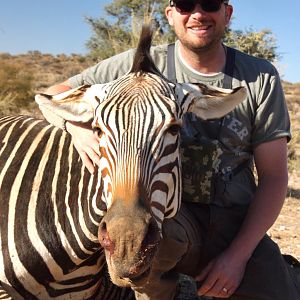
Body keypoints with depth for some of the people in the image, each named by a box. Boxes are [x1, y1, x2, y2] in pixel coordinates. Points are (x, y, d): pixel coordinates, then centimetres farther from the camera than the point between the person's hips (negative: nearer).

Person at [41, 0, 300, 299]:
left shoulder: (261, 77, 1)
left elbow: (274, 175, -1)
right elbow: (55, 95, 2)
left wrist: (238, 255, -11)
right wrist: (78, 127, -22)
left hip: (236, 225, 1)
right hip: (166, 214, 0)